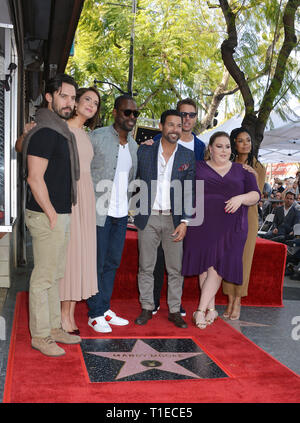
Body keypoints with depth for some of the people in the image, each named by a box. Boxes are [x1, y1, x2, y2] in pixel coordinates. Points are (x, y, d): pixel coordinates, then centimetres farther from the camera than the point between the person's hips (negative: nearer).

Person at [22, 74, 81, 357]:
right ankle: (40, 336, 12)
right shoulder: (45, 133, -16)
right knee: (43, 277, 0)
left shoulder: (60, 131, 14)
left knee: (54, 275, 16)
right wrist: (52, 215, -17)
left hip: (61, 215, 10)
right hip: (47, 216, -10)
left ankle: (54, 328, 28)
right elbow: (35, 178, -20)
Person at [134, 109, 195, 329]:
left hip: (174, 220, 0)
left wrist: (184, 222, -7)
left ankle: (174, 310, 18)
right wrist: (133, 208, 0)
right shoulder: (144, 151, 4)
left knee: (176, 268, 5)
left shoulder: (188, 156, 3)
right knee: (146, 267, 7)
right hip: (148, 218, 0)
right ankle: (147, 308, 20)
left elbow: (189, 192, 1)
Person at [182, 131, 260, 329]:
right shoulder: (198, 168, 10)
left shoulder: (242, 171, 12)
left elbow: (256, 194, 6)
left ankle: (201, 309, -3)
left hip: (230, 228, 0)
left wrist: (241, 198, -12)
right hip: (202, 226, 1)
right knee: (205, 266, 3)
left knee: (217, 267, -8)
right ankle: (211, 309, 15)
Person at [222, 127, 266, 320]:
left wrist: (254, 178, -17)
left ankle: (238, 302, 11)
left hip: (247, 217, -1)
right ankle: (230, 301, 13)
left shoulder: (258, 168, 4)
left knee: (243, 259, -1)